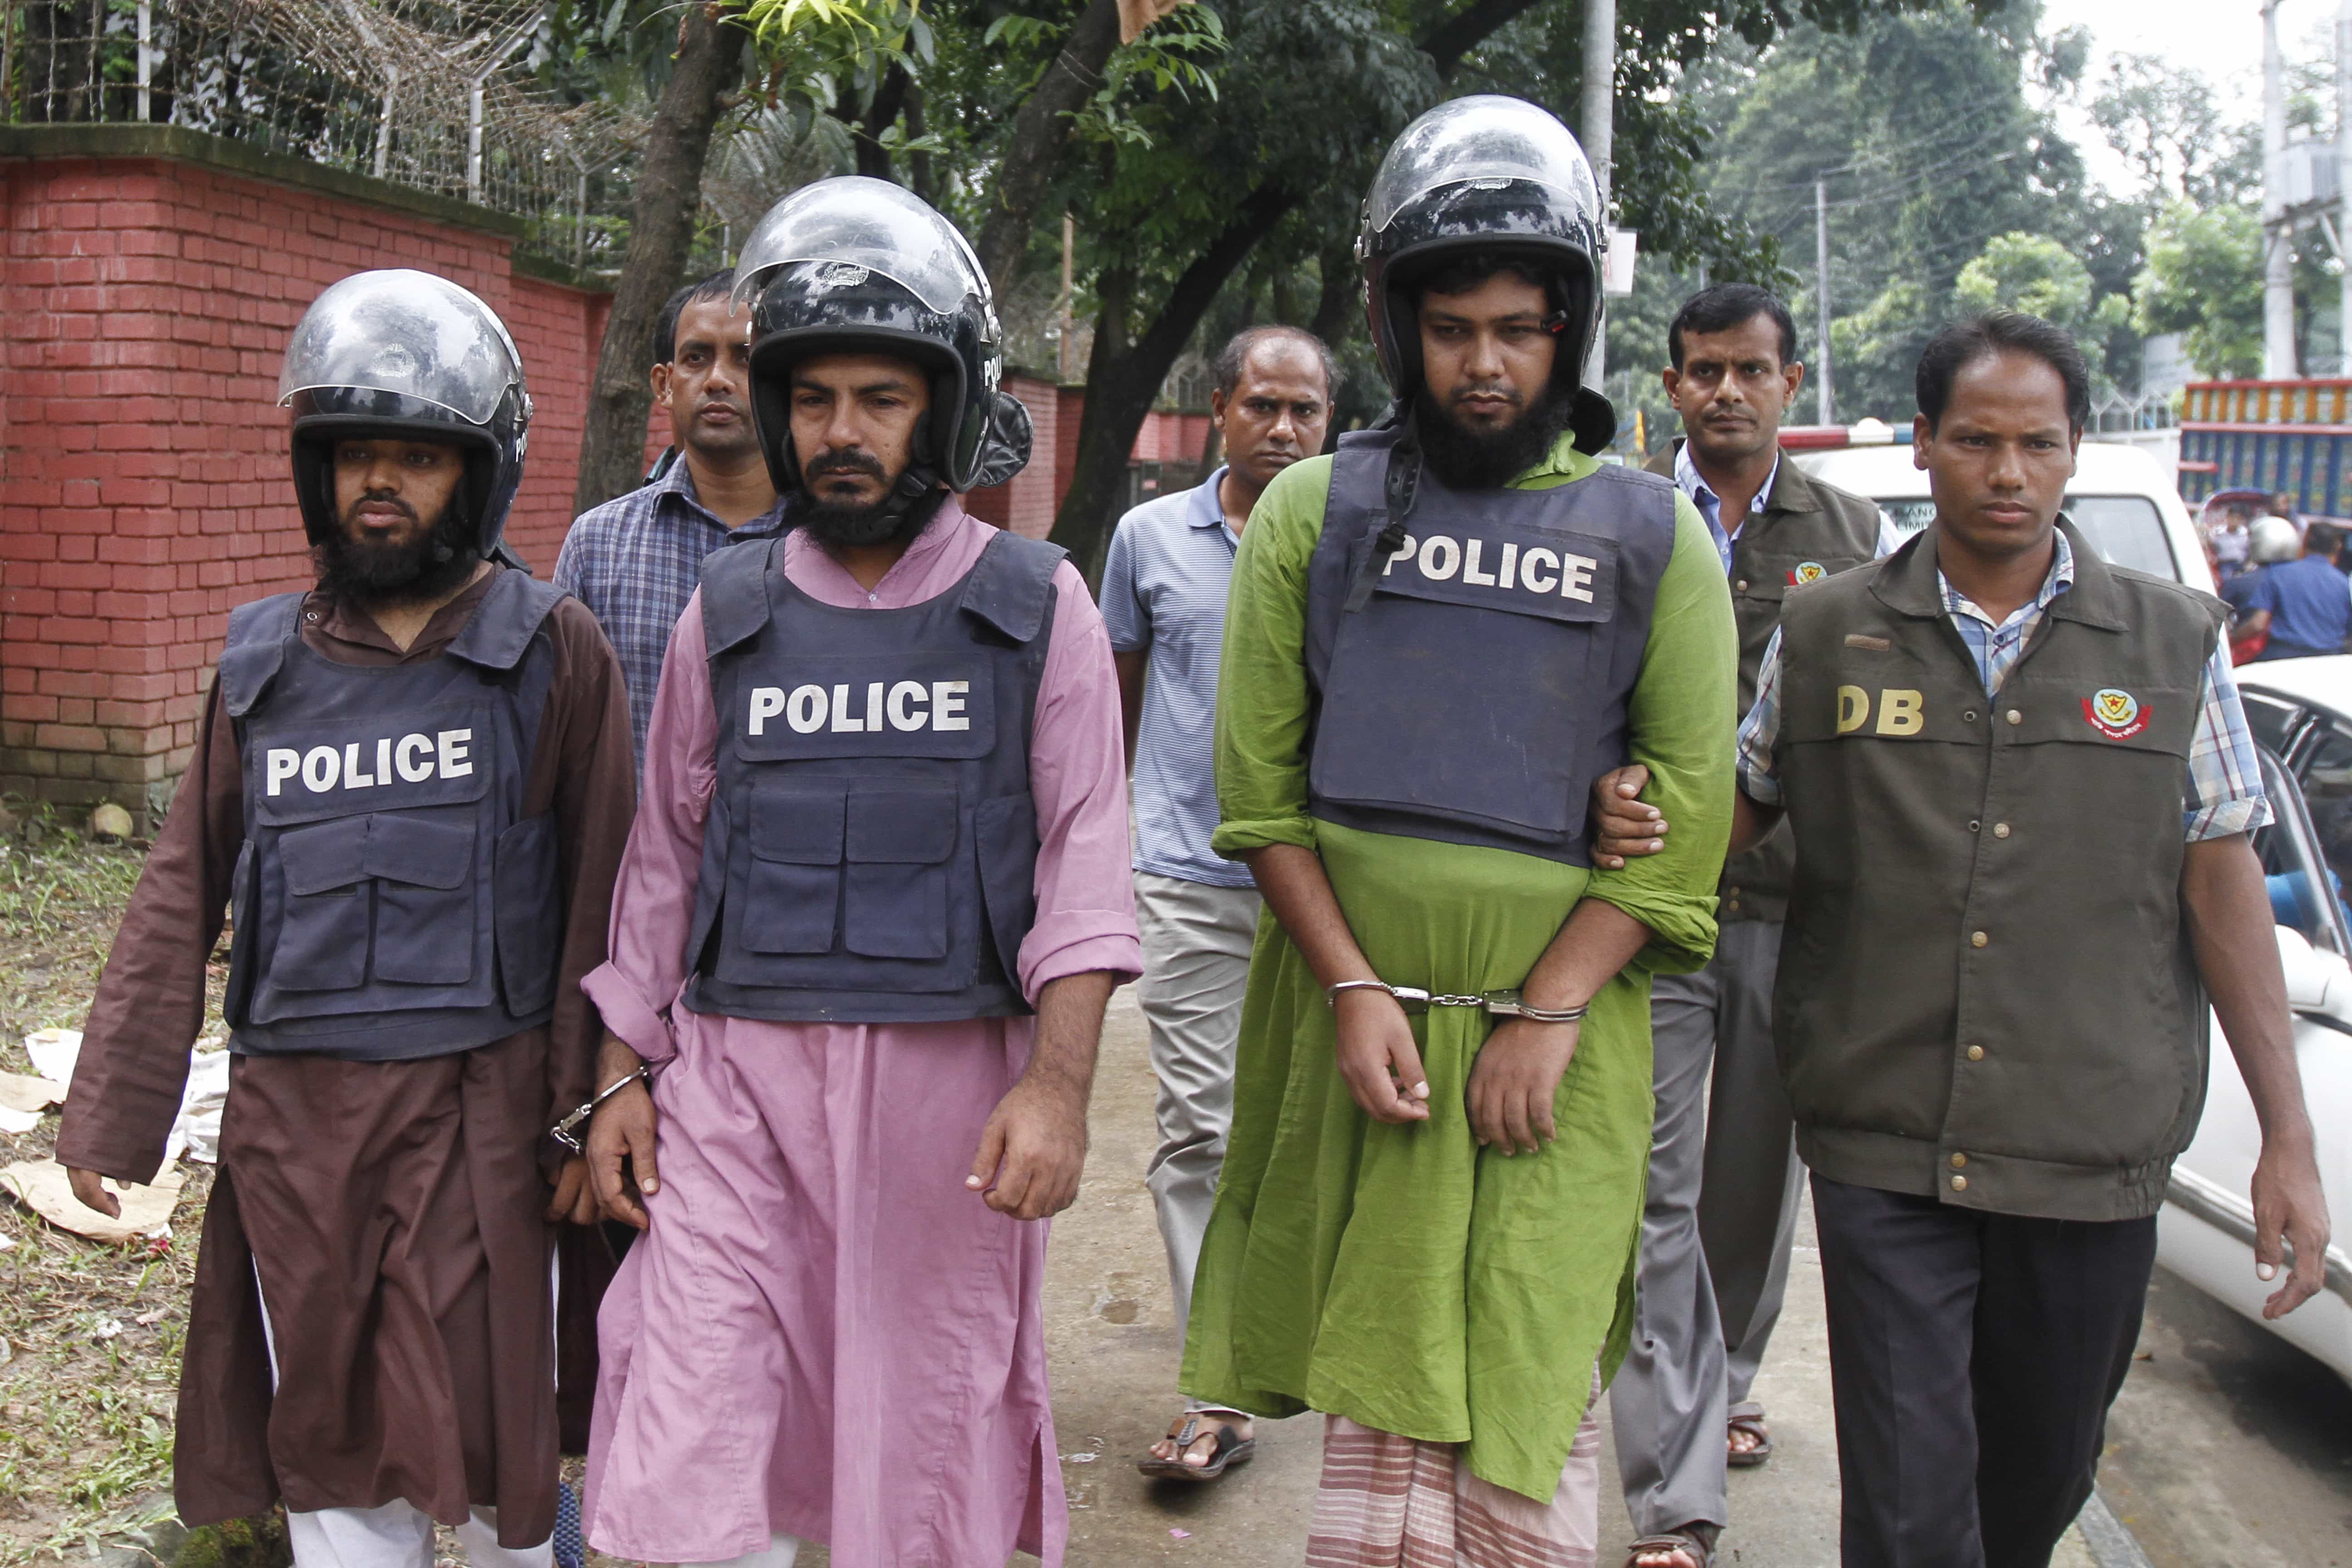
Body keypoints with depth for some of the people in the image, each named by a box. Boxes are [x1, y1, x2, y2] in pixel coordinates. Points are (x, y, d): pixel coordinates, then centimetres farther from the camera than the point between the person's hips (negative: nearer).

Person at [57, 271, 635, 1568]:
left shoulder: (550, 655, 1)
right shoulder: (265, 665, 11)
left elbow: (599, 900, -1)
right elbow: (183, 894, 12)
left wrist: (595, 1110, -5)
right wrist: (109, 1114, 9)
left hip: (475, 1105, -3)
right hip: (292, 1116, 4)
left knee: (487, 1425, 2)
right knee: (328, 1432, 11)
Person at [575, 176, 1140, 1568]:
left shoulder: (1035, 609, 2)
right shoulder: (729, 614, 10)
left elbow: (1085, 866, -3)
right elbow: (666, 859, 15)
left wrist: (1059, 1085, -14)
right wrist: (624, 1075, 10)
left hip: (947, 1076, -1)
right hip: (737, 1081, 2)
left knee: (929, 1452, 8)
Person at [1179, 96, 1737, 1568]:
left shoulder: (1653, 536, 7)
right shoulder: (1315, 510, 9)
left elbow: (1687, 809, 1)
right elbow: (1261, 775, 4)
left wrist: (1545, 1013, -9)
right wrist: (1354, 990, -7)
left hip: (1557, 1014, -1)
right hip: (1354, 991, 1)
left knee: (1533, 1392, -2)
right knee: (1377, 1361, 6)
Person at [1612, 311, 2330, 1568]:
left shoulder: (2173, 643, 4)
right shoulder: (1824, 635, 4)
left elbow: (2224, 886, 4)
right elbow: (1731, 813, 14)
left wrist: (2289, 1142, 1)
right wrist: (1635, 832, -11)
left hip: (2093, 1148, 1)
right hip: (1881, 1146, -1)